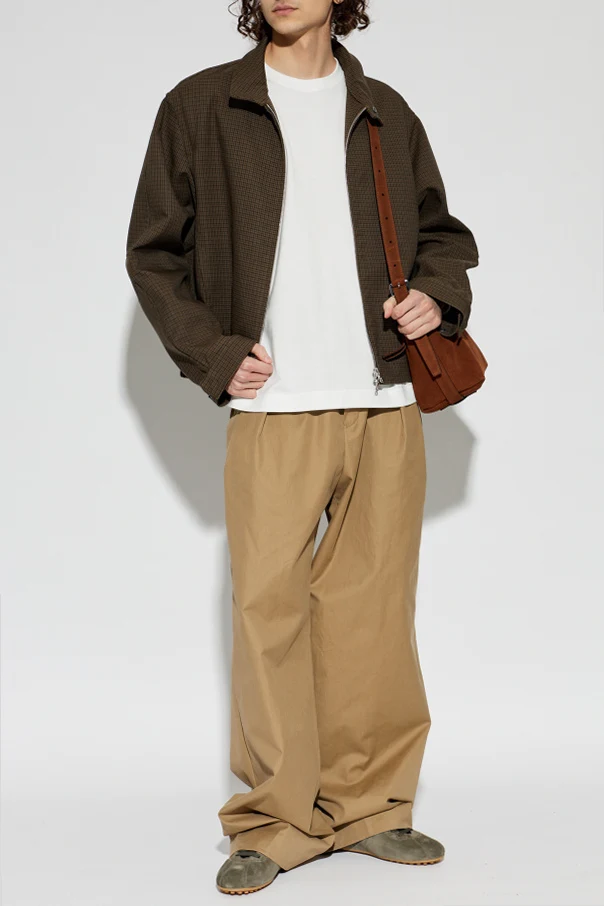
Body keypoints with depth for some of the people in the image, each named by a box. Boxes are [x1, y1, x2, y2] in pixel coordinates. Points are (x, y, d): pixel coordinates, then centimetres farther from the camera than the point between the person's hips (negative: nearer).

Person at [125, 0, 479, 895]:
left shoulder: (384, 112, 15)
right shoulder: (200, 107, 7)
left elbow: (443, 233, 24)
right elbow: (154, 253, 8)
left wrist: (436, 293, 3)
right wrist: (213, 354, -4)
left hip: (387, 401, 3)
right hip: (274, 404, -2)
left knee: (375, 604, 6)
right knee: (268, 603, -5)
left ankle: (368, 804, 20)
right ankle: (279, 821, 9)